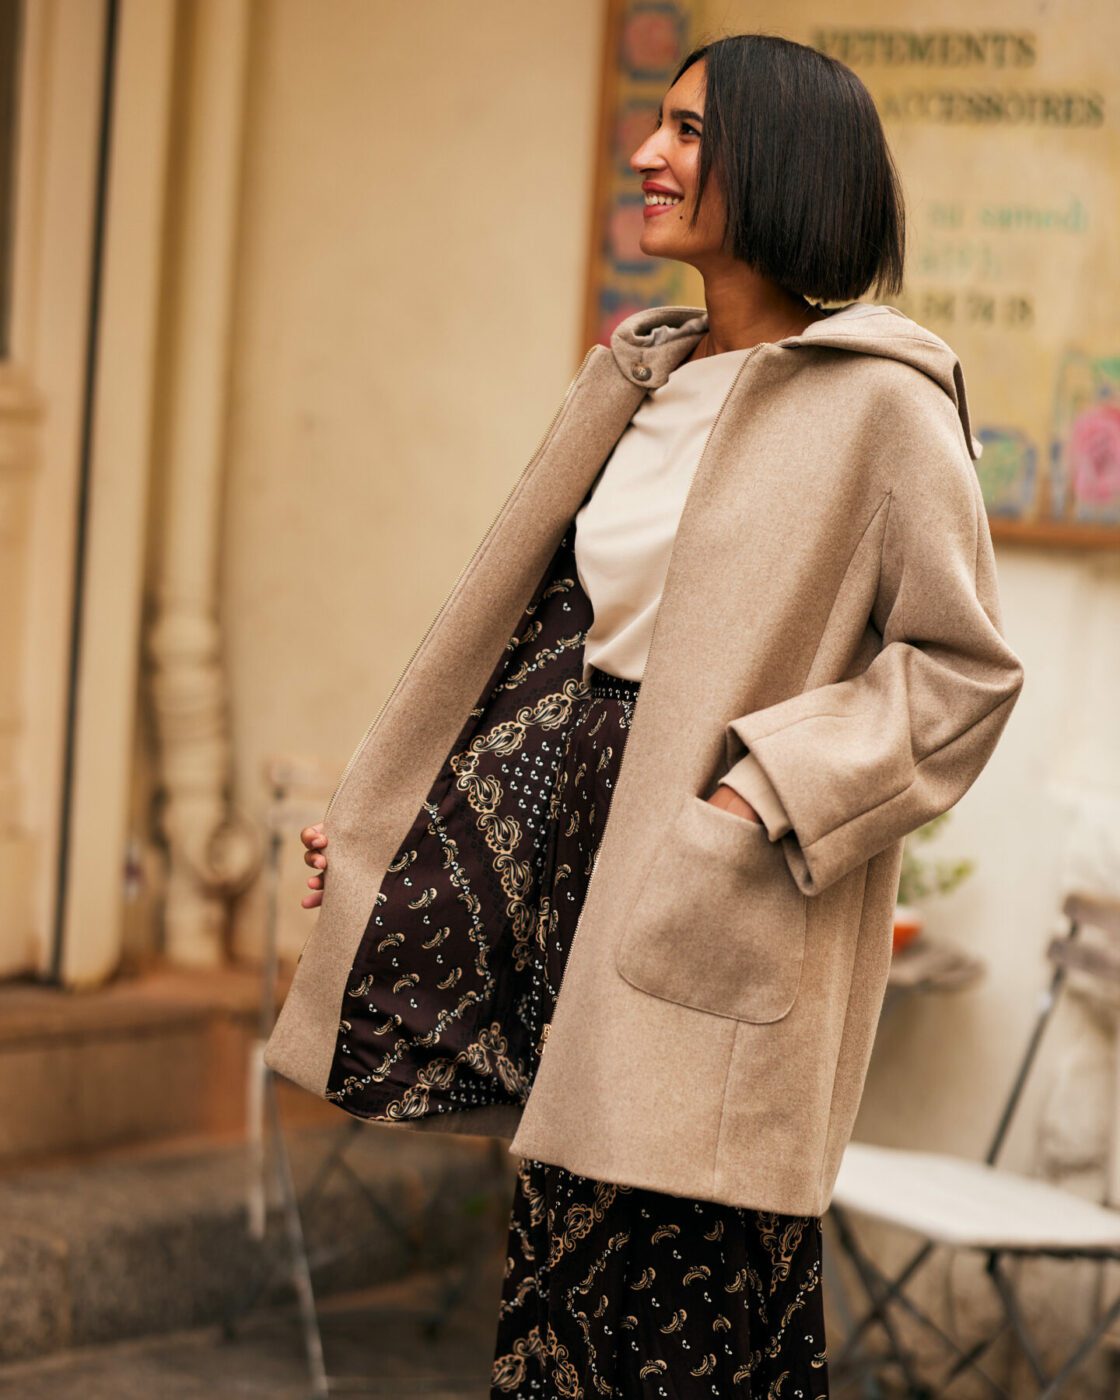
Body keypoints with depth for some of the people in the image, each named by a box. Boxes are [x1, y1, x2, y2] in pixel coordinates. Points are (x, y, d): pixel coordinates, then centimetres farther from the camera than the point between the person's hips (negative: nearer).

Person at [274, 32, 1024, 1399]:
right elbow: (531, 616, 18)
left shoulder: (879, 401, -7)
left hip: (723, 909, -7)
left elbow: (963, 666, -7)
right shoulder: (643, 378, 15)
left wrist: (768, 790, -17)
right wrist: (372, 814, 15)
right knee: (574, 1252, 11)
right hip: (587, 840, 7)